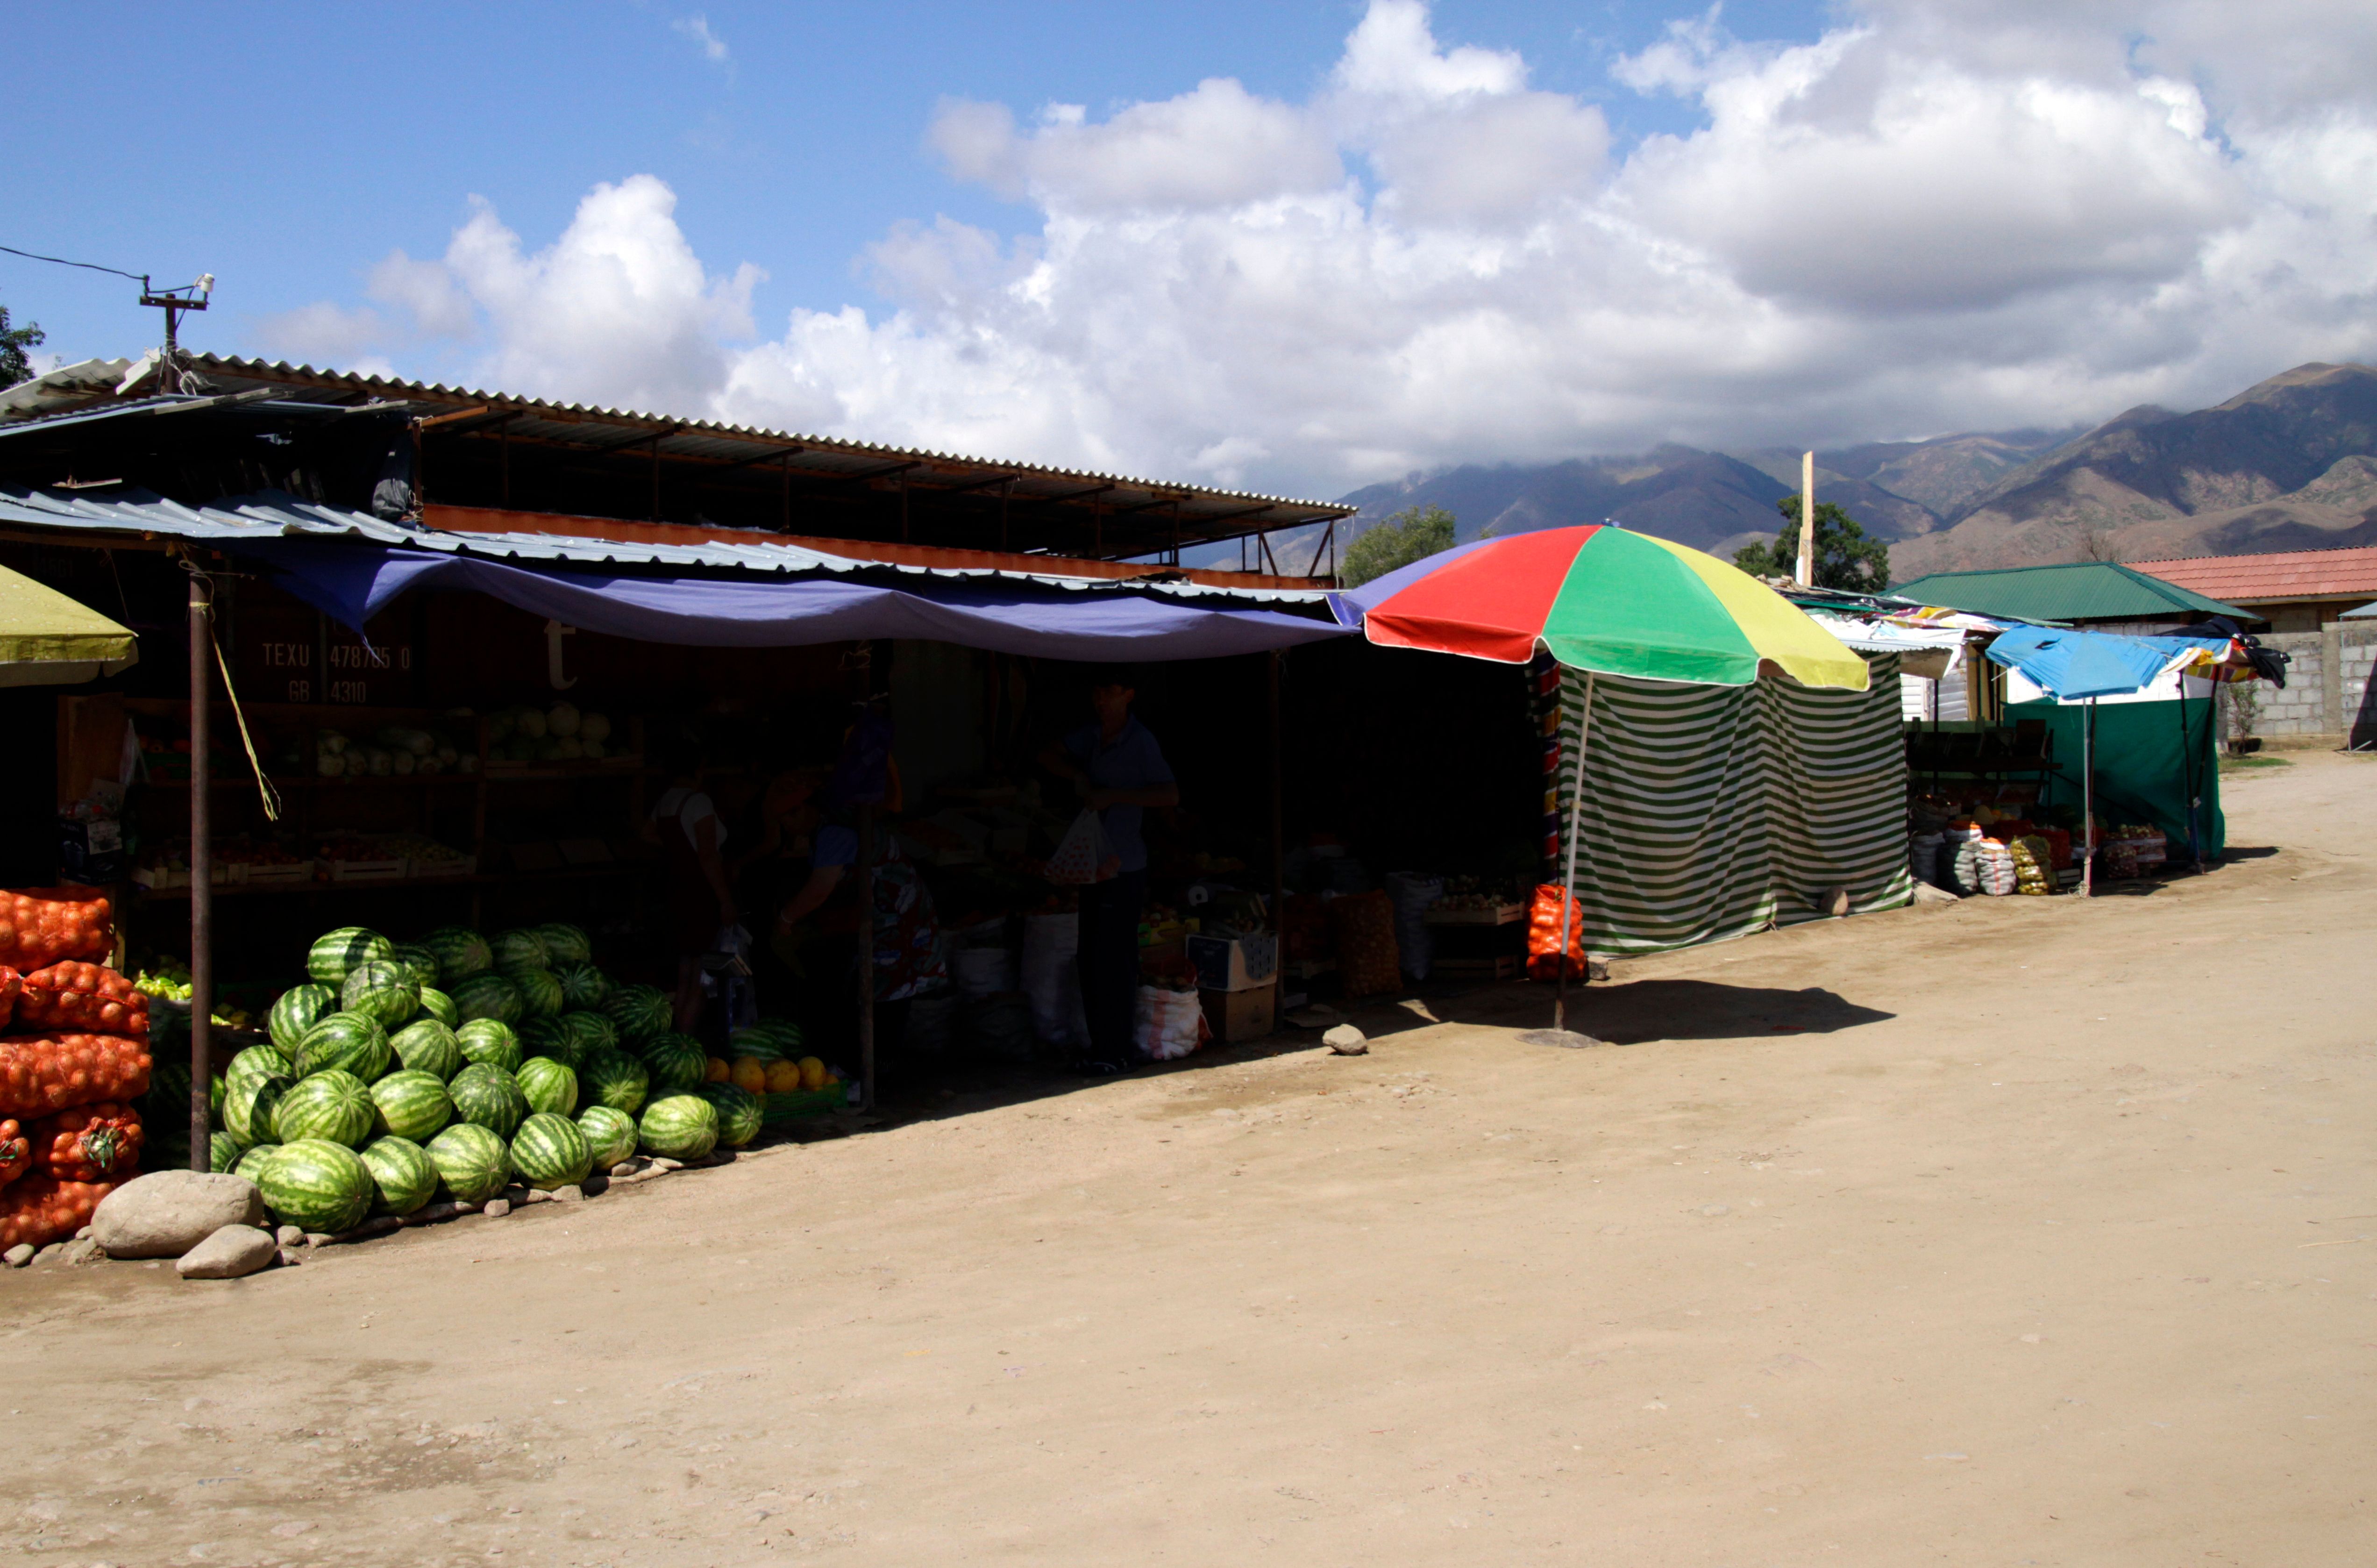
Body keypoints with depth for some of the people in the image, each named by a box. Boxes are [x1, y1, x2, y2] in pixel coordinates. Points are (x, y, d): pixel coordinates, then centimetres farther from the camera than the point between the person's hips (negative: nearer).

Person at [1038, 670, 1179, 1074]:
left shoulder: (1141, 742, -11)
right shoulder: (1092, 735, 11)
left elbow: (1170, 795, -20)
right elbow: (1049, 757, 20)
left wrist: (1114, 796, -20)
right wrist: (1079, 776, 1)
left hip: (1125, 869, -8)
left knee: (1114, 962, -8)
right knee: (1092, 960, 10)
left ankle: (1116, 1051, -2)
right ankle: (1102, 1046, 19)